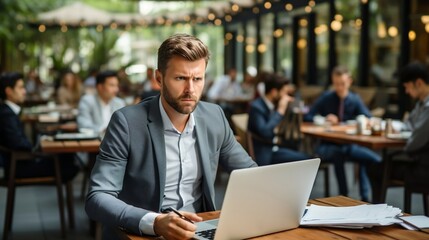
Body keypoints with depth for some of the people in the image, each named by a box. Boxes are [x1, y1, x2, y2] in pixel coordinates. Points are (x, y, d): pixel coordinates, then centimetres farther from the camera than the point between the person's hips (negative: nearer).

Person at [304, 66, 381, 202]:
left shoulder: (355, 100, 7)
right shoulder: (326, 98, 4)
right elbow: (308, 117, 1)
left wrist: (341, 123, -19)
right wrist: (325, 120, -16)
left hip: (350, 145, 3)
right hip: (328, 146, -2)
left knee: (376, 160, -20)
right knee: (338, 153, -37)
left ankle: (365, 197, -10)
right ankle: (344, 195, -27)